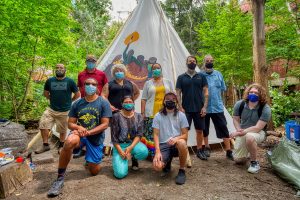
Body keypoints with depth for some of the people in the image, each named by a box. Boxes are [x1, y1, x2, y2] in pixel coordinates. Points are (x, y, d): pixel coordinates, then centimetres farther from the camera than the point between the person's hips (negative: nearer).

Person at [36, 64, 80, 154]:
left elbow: (77, 94, 2)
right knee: (43, 125, -4)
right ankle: (45, 145, 16)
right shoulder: (50, 81, 3)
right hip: (51, 109, 3)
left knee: (63, 130, 11)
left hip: (65, 111, -2)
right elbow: (45, 93, 18)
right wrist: (53, 99, 10)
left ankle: (61, 146, 32)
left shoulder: (70, 81, -5)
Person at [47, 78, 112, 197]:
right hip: (79, 133, 1)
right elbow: (70, 123, 3)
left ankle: (90, 159, 43)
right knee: (69, 141, -37)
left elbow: (105, 124, -10)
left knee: (94, 171, 5)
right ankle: (60, 178, -19)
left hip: (96, 138, 0)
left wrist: (88, 132, -21)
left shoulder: (103, 103, -6)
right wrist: (78, 127, -20)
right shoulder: (77, 104, 2)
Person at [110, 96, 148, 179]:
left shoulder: (138, 116, 1)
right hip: (120, 145, -2)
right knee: (120, 174, -21)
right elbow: (114, 137, -7)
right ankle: (124, 160, 16)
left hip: (133, 143, 2)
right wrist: (121, 151, -16)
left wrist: (130, 147, -21)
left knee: (144, 152, -33)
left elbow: (139, 134, -6)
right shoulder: (116, 116, -6)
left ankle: (134, 159, 6)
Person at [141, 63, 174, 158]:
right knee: (150, 134, -4)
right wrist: (142, 113, 0)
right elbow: (144, 99, 7)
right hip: (151, 114, -1)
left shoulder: (168, 82, 15)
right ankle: (151, 154, 6)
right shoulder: (148, 83, 11)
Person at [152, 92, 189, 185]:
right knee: (157, 166, -25)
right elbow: (156, 135, -1)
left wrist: (176, 138, -23)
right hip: (163, 145, 0)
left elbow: (185, 135, -1)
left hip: (176, 144, 0)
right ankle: (167, 162, 15)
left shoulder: (181, 115, 2)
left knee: (181, 143, -37)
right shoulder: (158, 116, 1)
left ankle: (182, 171, -11)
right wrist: (157, 151, -15)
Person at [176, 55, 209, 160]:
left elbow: (206, 92, 4)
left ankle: (199, 151, 24)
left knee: (199, 130, 9)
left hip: (199, 109, 2)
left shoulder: (201, 76, 7)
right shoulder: (181, 77, 4)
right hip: (186, 109, -1)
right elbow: (178, 93, 2)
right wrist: (180, 107, -7)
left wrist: (204, 106, -4)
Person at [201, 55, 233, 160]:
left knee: (223, 129, 1)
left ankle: (228, 151, 12)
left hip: (217, 107, 2)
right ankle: (206, 148, 32)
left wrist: (216, 95, 3)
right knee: (205, 129, 12)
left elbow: (223, 88, 14)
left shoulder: (218, 74, 6)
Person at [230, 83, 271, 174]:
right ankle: (247, 151, 39)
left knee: (249, 137, -43)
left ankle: (254, 162, -18)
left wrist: (242, 132, -31)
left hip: (258, 132, -4)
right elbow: (236, 119, 1)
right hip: (243, 133, 4)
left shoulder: (265, 109, -24)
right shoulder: (239, 104, -12)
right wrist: (239, 130, -17)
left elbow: (258, 128, -27)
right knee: (238, 160, 4)